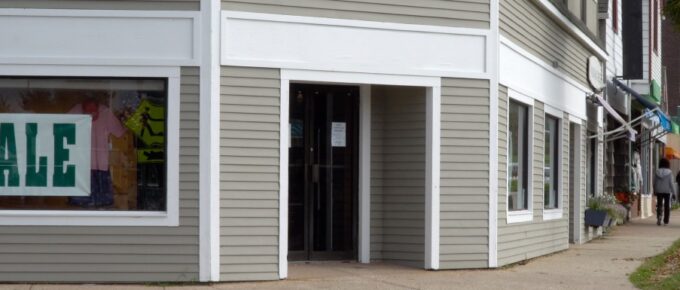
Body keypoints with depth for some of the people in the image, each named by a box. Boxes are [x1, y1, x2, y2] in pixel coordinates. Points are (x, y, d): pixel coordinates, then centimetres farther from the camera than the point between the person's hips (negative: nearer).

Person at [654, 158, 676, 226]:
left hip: (659, 191, 2)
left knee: (659, 205, 7)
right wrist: (674, 192, -4)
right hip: (667, 191, -2)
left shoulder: (657, 172, -1)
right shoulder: (669, 172, -9)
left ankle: (659, 216, -17)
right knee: (667, 206, 8)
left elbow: (654, 182, 4)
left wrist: (655, 191, 18)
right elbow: (671, 183, -10)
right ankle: (665, 221, 11)